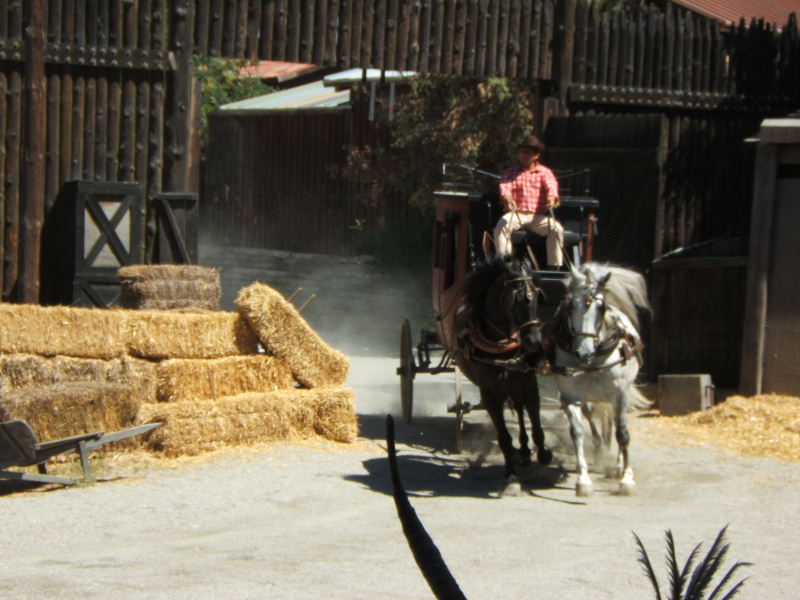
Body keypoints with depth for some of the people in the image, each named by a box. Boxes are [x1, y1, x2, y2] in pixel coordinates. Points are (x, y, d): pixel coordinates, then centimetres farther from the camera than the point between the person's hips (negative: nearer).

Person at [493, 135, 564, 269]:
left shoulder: (544, 172, 13)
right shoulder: (511, 172, 14)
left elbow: (551, 185, -8)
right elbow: (505, 186, -6)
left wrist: (552, 196, -34)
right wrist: (506, 197, -32)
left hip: (538, 215, 0)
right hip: (516, 214, 0)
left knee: (557, 228, -26)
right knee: (501, 226, -31)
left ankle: (554, 267, -20)